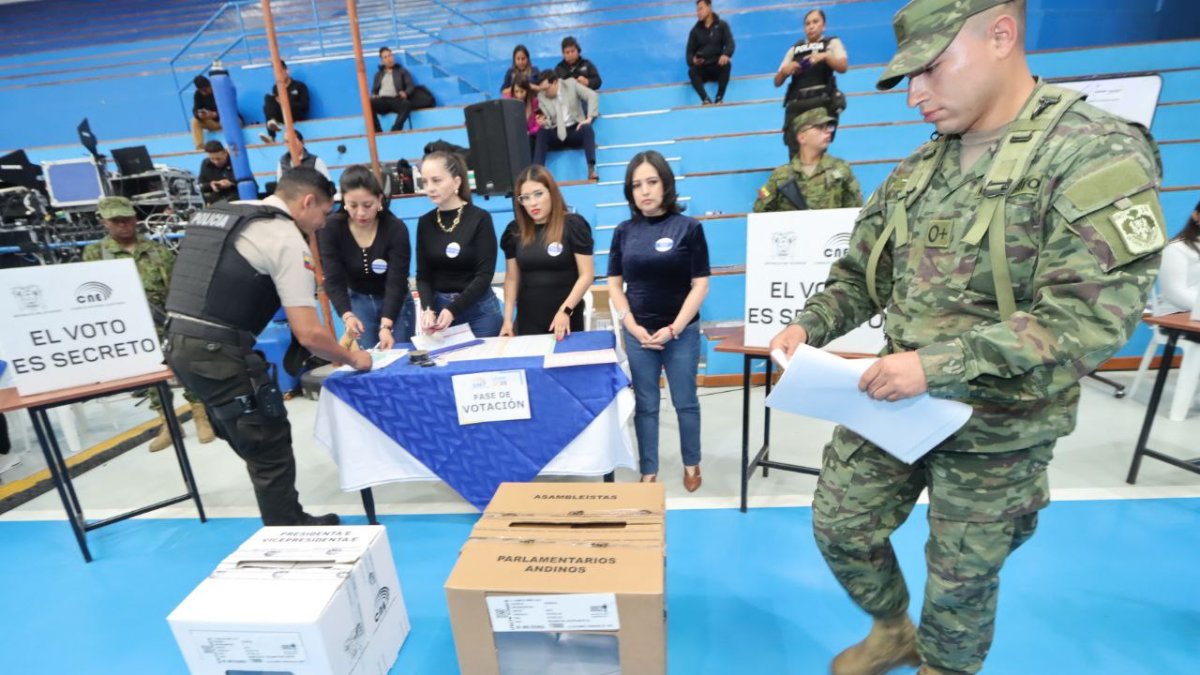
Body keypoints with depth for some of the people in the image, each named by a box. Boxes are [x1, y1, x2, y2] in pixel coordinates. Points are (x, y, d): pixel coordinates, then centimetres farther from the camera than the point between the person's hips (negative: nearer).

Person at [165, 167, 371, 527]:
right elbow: (308, 334, -16)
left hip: (179, 343, 10)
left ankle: (290, 523, 34)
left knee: (257, 443, 20)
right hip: (218, 353, -9)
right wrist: (352, 359, 0)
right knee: (271, 450, 5)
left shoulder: (219, 214, 16)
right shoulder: (287, 239, -10)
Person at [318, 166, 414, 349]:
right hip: (358, 301, 1)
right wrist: (347, 316, -38)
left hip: (396, 302, -1)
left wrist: (386, 326, -39)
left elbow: (396, 282, -27)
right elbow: (334, 280, -20)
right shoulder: (332, 229, -17)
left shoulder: (396, 229, -23)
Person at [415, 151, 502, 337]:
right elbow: (423, 275, 3)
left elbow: (484, 275, -12)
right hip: (438, 307, 3)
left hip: (479, 309, -3)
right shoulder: (425, 223, 4)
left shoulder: (480, 219, -8)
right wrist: (428, 309, -15)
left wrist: (453, 310, -21)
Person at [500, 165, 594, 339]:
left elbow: (587, 275, -9)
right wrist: (507, 319, 2)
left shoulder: (573, 225, -7)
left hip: (567, 319, -3)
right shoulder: (515, 231, 4)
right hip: (528, 320, 3)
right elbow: (512, 279, 9)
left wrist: (566, 310, -19)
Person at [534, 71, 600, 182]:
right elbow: (547, 120, 2)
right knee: (542, 132, -29)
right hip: (556, 133, 1)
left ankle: (591, 168, -43)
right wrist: (544, 122, -23)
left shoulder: (571, 84, 0)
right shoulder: (541, 96, 4)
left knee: (587, 129, -34)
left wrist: (589, 118, -18)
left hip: (575, 130, -1)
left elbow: (593, 96, -7)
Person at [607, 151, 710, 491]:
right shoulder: (624, 231, 4)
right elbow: (615, 284, 5)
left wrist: (673, 328, -12)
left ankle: (691, 464, 33)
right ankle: (648, 472, 25)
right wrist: (632, 326, -7)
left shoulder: (688, 227, -5)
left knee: (685, 402, 12)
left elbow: (700, 285, -6)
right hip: (638, 333, 2)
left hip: (681, 332, -2)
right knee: (645, 405, 10)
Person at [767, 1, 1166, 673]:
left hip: (996, 426, -5)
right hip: (893, 402, 6)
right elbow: (860, 274, 9)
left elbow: (1095, 312, -23)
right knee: (839, 526, 15)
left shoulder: (1098, 154, -14)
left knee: (963, 576, 15)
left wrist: (941, 362, -32)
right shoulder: (917, 169, 4)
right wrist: (810, 326, -9)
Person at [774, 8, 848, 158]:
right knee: (795, 153, -8)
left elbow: (843, 67, -3)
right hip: (796, 104, 2)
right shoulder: (795, 49, 23)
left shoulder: (832, 43, 16)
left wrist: (825, 56, -20)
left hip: (822, 102, -2)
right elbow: (777, 82, 17)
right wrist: (784, 71, -5)